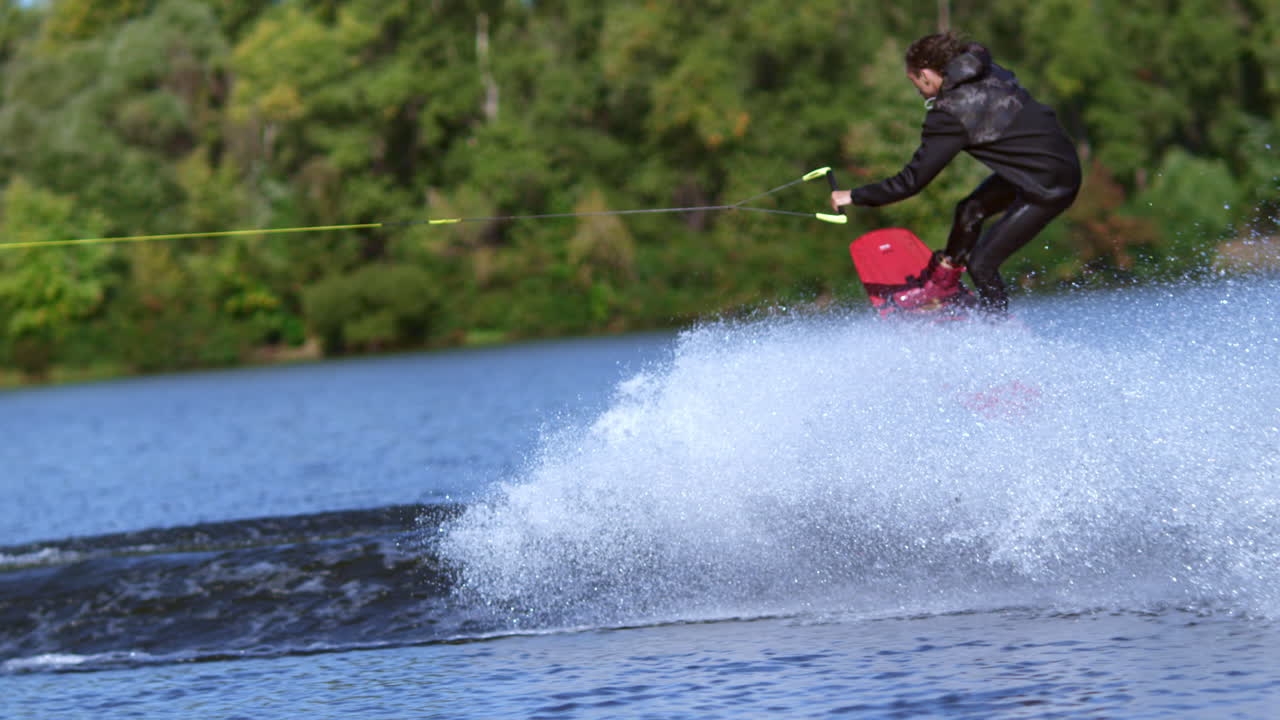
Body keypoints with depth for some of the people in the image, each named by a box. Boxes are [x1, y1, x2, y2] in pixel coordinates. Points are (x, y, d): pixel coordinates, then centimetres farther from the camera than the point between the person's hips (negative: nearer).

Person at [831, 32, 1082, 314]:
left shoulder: (950, 115, -20)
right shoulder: (991, 74, 1)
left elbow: (912, 181, -17)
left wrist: (854, 196, -7)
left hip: (1050, 185, -9)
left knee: (981, 262, -1)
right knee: (970, 210, 23)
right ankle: (942, 284, 40)